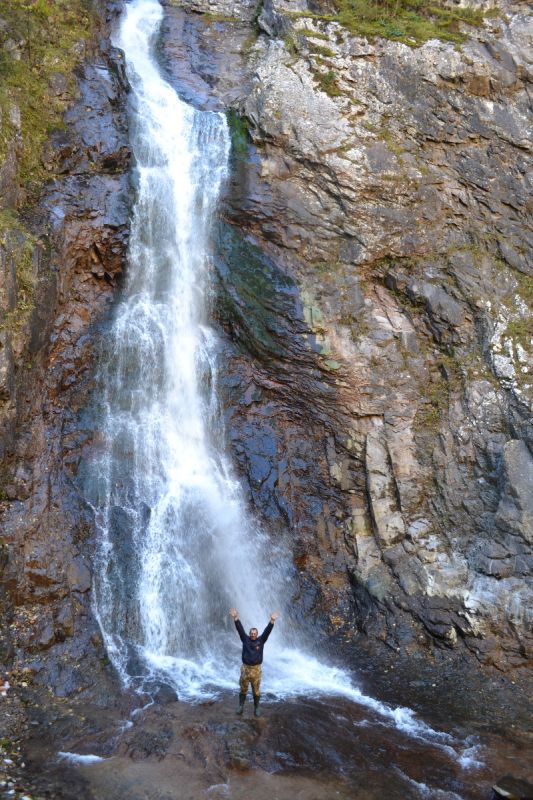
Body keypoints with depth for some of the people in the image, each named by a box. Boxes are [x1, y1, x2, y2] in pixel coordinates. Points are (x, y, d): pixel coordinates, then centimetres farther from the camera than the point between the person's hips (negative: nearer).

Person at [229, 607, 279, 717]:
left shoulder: (261, 640, -1)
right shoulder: (245, 639, 0)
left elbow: (267, 631, -13)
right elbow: (240, 629, -11)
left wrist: (272, 621, -28)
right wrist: (235, 618, -24)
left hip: (256, 669, -1)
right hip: (245, 668, 1)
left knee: (256, 690, 7)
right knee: (243, 689, 10)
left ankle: (256, 708, 18)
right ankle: (241, 706, 25)